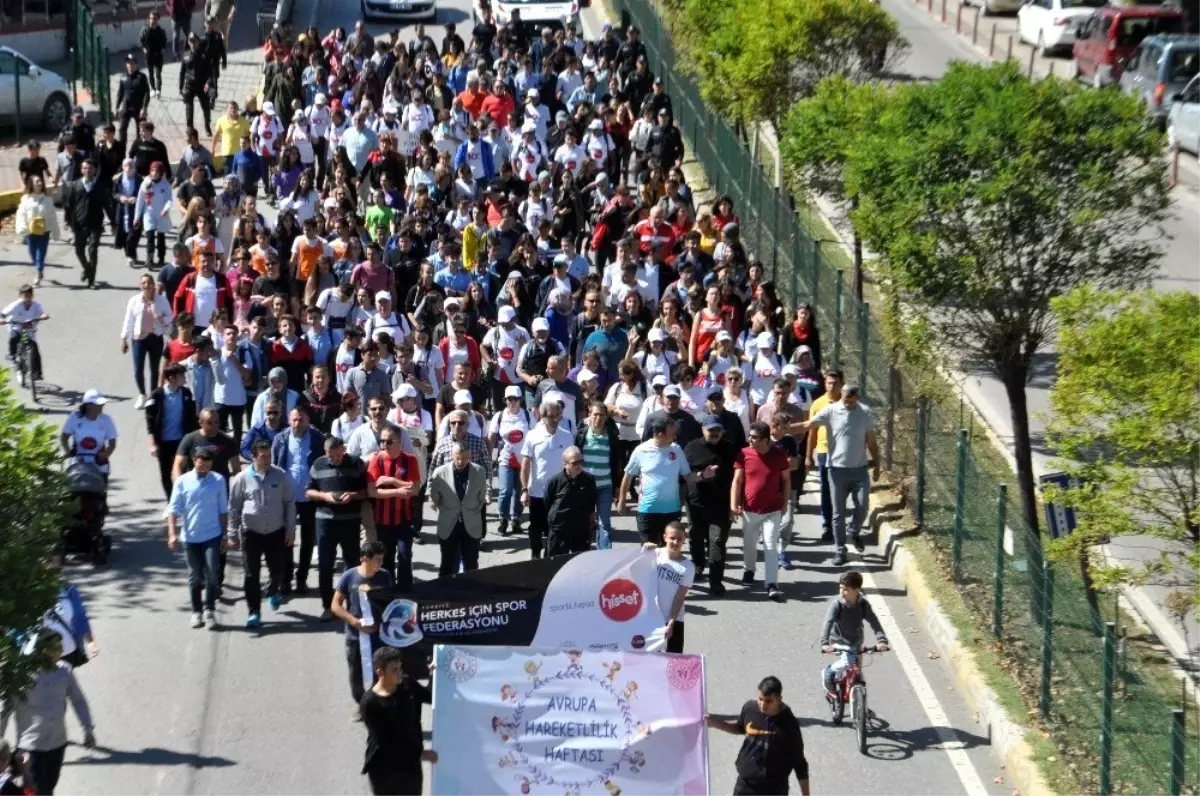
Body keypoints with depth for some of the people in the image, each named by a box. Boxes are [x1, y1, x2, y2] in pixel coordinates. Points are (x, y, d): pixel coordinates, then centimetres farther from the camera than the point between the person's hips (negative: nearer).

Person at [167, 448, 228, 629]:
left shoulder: (218, 481, -1)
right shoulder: (183, 482, -3)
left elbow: (223, 510, 5)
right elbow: (174, 510, -2)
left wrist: (224, 535, 6)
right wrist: (172, 534, -11)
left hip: (212, 535, -1)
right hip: (190, 536, 1)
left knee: (212, 573, -10)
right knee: (195, 576, 9)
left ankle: (209, 609, 3)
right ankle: (196, 612, 20)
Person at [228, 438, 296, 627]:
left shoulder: (281, 476, -5)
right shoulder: (242, 479, -8)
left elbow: (289, 503, 2)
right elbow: (234, 508, 0)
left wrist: (291, 530, 1)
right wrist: (233, 535, 1)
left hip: (276, 532, 1)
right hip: (251, 533, -1)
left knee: (277, 569, 11)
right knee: (251, 575, 1)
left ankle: (273, 592, 44)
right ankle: (253, 612, 10)